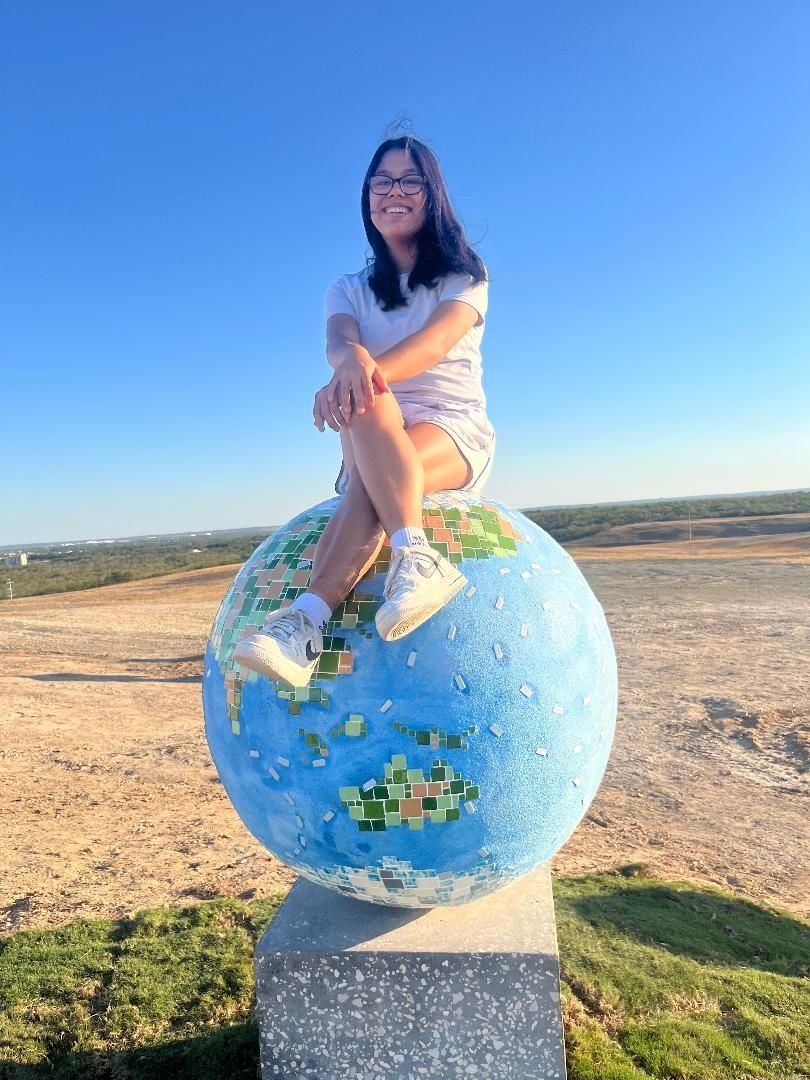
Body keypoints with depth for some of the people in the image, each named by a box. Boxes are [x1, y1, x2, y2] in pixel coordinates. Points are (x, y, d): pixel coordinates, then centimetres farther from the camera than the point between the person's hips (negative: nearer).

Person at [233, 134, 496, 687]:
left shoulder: (464, 276, 7)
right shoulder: (350, 289, 15)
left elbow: (434, 343, -16)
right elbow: (337, 340, -11)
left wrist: (371, 374, -37)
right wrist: (353, 358, -38)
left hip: (456, 434, -2)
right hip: (379, 443, 2)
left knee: (364, 441, -35)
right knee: (360, 405, -35)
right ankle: (415, 555, -50)